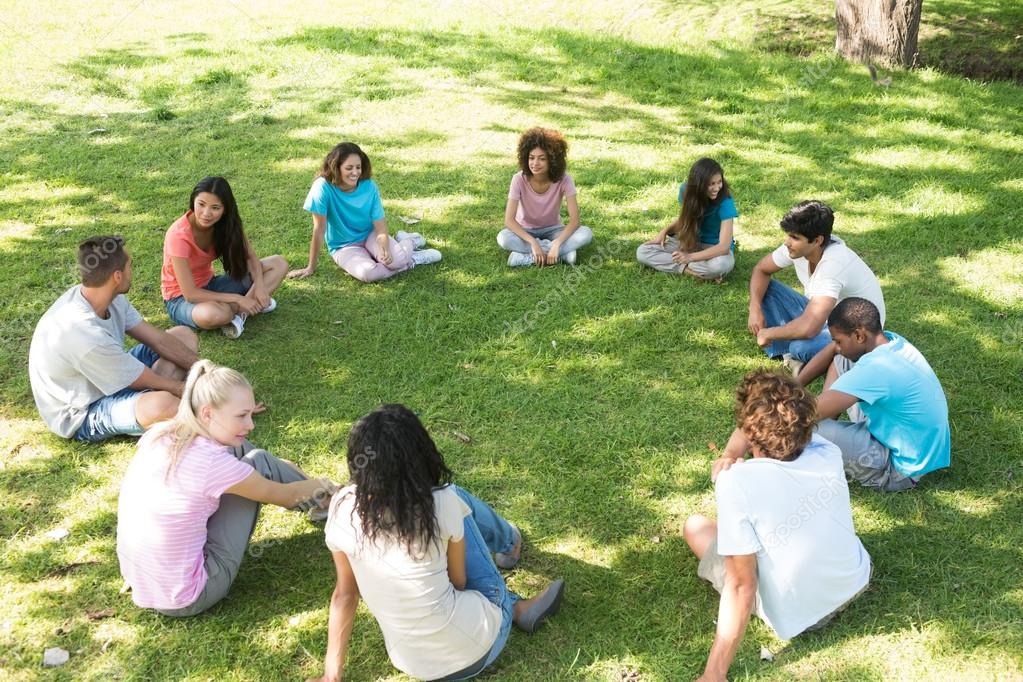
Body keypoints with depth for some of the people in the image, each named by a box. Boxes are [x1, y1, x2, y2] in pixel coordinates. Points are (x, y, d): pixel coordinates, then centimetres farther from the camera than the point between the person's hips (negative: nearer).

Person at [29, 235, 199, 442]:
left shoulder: (109, 296, -12)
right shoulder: (85, 335, -35)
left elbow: (159, 339, -3)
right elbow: (152, 381, -24)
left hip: (108, 379, 9)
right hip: (83, 413, -9)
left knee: (185, 335, 7)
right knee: (163, 404, -39)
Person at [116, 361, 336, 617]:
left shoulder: (160, 434, -4)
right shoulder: (212, 464, -25)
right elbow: (285, 496, -7)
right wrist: (322, 486, 13)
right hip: (186, 602, -7)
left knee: (238, 449, 9)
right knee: (257, 463, -3)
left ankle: (310, 496, 28)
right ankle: (319, 503, 21)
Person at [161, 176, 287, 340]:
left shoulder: (227, 223, -12)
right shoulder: (179, 236, -28)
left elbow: (250, 257, -3)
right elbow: (190, 294, -28)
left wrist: (259, 287, -23)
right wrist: (238, 298, -27)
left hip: (210, 285, 7)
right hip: (181, 298, -7)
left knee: (278, 264, -7)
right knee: (213, 315, -45)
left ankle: (236, 311, -21)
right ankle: (236, 309, -12)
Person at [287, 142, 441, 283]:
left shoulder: (369, 186, -16)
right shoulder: (323, 187, -24)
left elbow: (380, 225, -14)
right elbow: (319, 230, -20)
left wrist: (385, 249, -35)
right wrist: (311, 268, -16)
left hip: (369, 235, 2)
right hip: (344, 247, -2)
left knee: (396, 259, -28)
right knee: (367, 273, -33)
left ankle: (407, 242, 10)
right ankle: (412, 259, -7)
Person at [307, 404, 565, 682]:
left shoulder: (343, 507, -10)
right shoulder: (441, 503, -19)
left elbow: (344, 595, -2)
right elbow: (459, 581, -4)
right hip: (474, 648, -3)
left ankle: (518, 608, 29)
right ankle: (508, 543, 40)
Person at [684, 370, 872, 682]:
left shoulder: (736, 482, -32)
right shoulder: (827, 452, -17)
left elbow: (741, 587, -29)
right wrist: (730, 457, -14)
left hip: (796, 616, -5)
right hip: (856, 583, 5)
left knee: (694, 526, 13)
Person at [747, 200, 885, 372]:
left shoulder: (834, 264, -36)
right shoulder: (798, 246, -14)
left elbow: (808, 328, -46)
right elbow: (761, 270, 4)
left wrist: (768, 333, -29)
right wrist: (755, 309, -13)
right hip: (824, 315, 8)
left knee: (802, 347, -37)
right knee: (765, 289, -5)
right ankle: (785, 352, -9)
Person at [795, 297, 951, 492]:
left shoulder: (876, 369, -32)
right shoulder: (890, 341, -6)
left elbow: (813, 413, -29)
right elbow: (832, 350, 9)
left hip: (900, 469, -9)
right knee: (841, 361, 9)